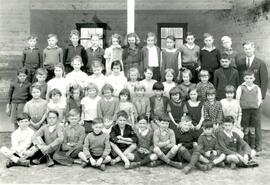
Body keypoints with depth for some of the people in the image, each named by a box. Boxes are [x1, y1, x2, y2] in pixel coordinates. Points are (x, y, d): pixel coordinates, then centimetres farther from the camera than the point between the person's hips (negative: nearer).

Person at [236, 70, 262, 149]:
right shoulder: (241, 87, 1)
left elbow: (259, 100, 11)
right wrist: (242, 107, -3)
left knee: (252, 129, 6)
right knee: (246, 129, 2)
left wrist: (255, 106, 1)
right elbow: (237, 99, 1)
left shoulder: (257, 88, 7)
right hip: (244, 110, -2)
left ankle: (252, 145, 15)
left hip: (254, 110, 2)